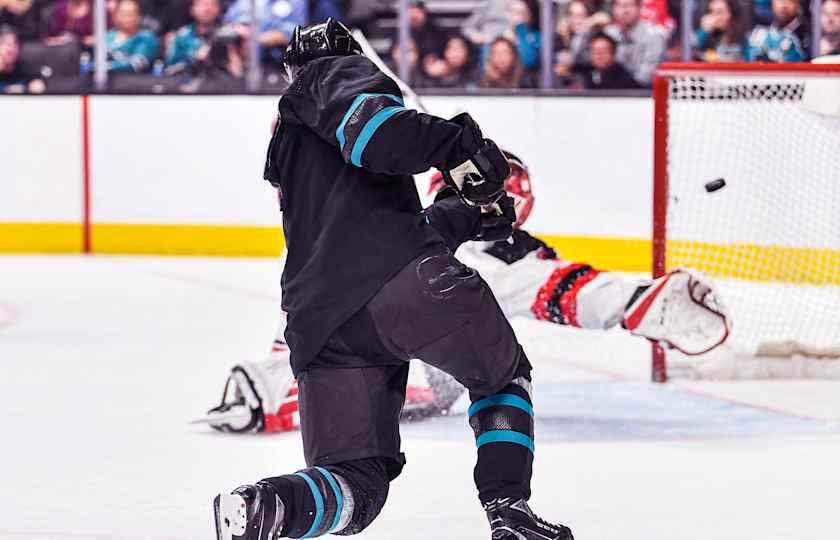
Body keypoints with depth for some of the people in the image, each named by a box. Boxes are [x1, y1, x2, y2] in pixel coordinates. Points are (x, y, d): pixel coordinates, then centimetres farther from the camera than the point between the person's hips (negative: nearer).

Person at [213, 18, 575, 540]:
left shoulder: (284, 145, 39)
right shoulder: (336, 71, 15)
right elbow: (365, 123, -11)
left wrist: (471, 214, 39)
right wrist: (455, 145, -16)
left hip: (320, 323, 6)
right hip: (402, 279, -6)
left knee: (356, 481, 4)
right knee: (505, 376, 21)